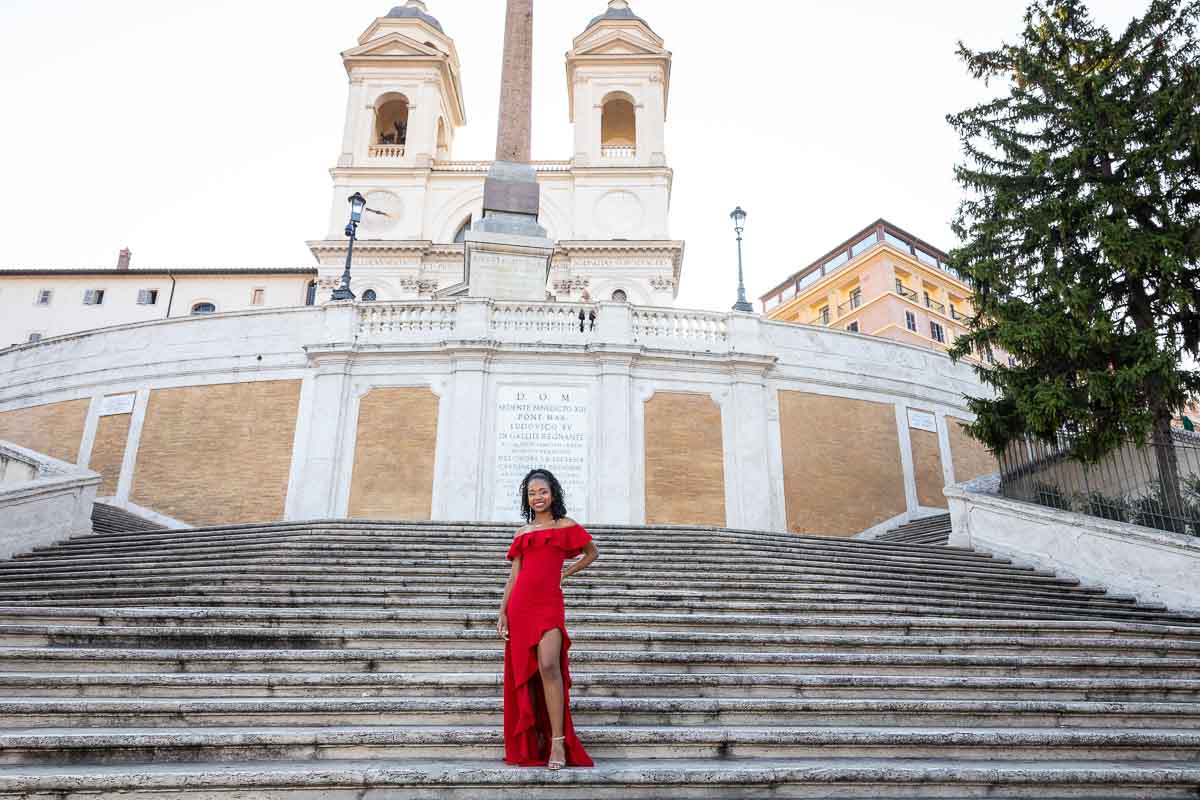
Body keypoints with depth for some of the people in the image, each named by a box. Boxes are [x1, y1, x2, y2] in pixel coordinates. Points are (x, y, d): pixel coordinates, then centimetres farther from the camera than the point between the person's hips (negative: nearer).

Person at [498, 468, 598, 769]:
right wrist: (503, 613, 7)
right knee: (524, 672, 5)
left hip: (549, 603, -3)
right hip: (520, 604, 4)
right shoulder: (522, 533, 16)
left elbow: (592, 553, 22)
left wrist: (564, 573, 12)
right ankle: (533, 739, 16)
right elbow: (513, 576, 14)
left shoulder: (567, 526, 9)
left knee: (548, 666, -20)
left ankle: (558, 741, -15)